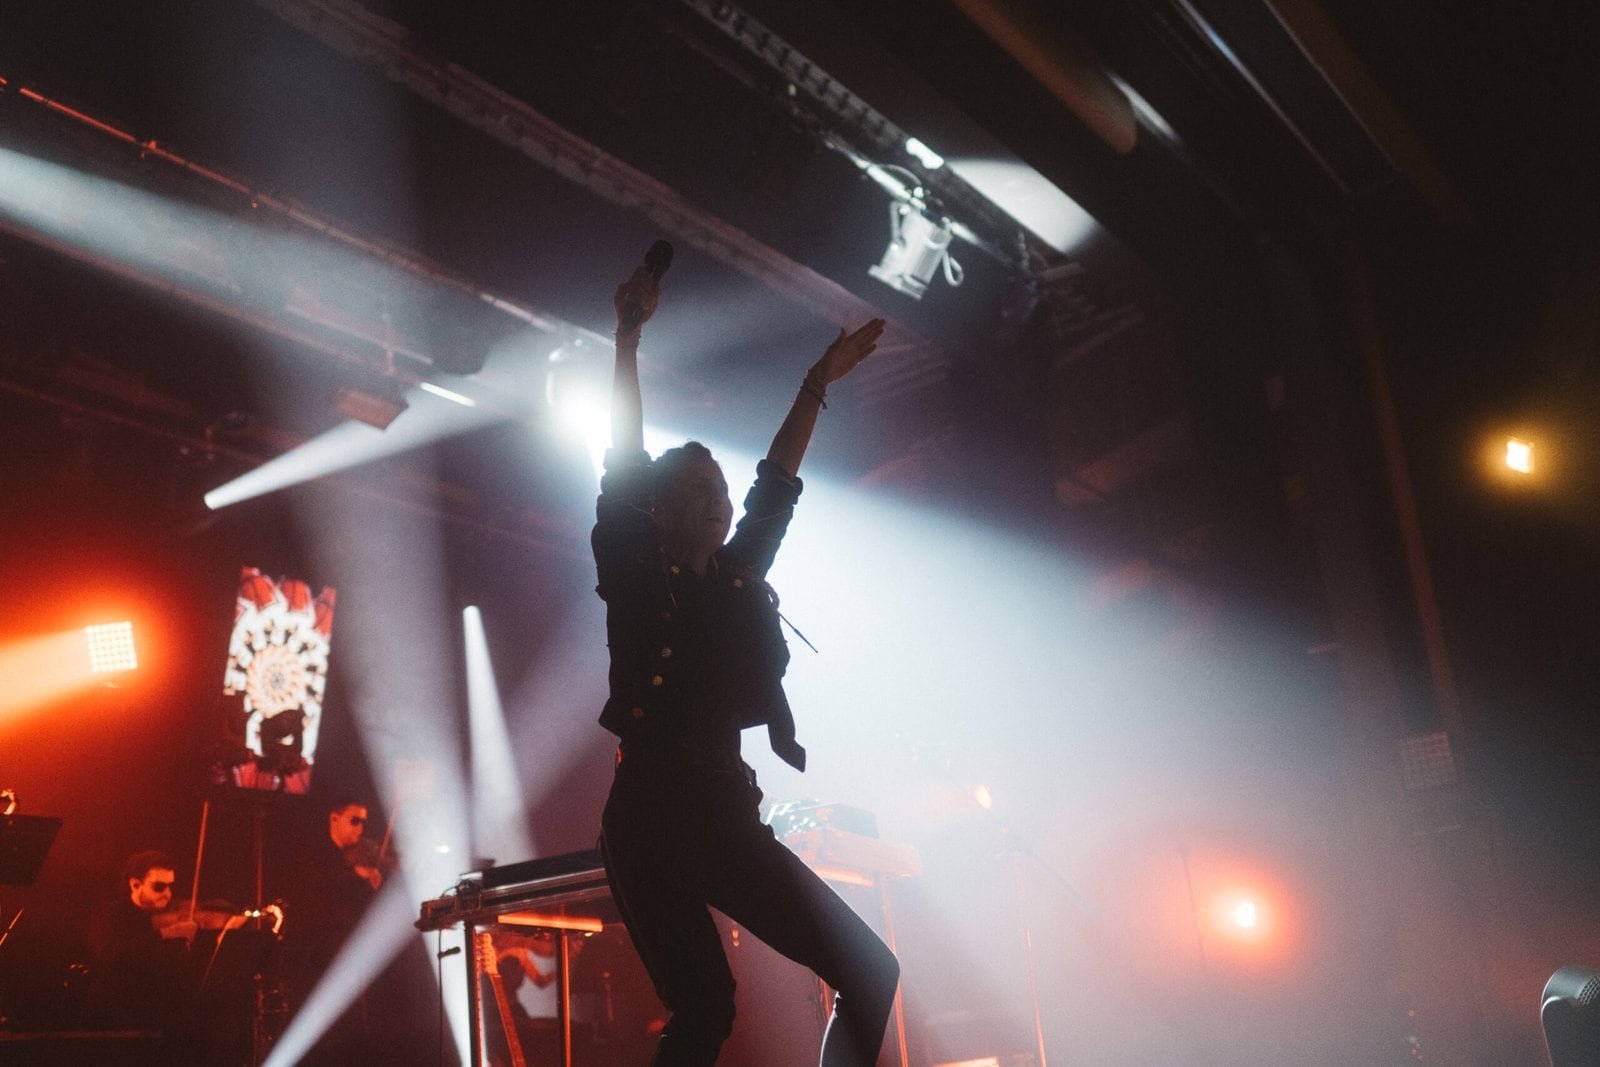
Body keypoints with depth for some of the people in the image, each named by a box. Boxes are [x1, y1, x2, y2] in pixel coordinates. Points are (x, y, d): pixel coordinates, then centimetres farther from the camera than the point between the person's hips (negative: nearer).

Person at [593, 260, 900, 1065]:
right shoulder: (636, 574, 3)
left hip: (727, 817, 6)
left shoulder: (739, 576, 15)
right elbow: (622, 464, -4)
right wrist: (629, 333, -6)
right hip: (652, 819, -6)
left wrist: (819, 383, 29)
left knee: (870, 974, 0)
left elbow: (777, 482, 23)